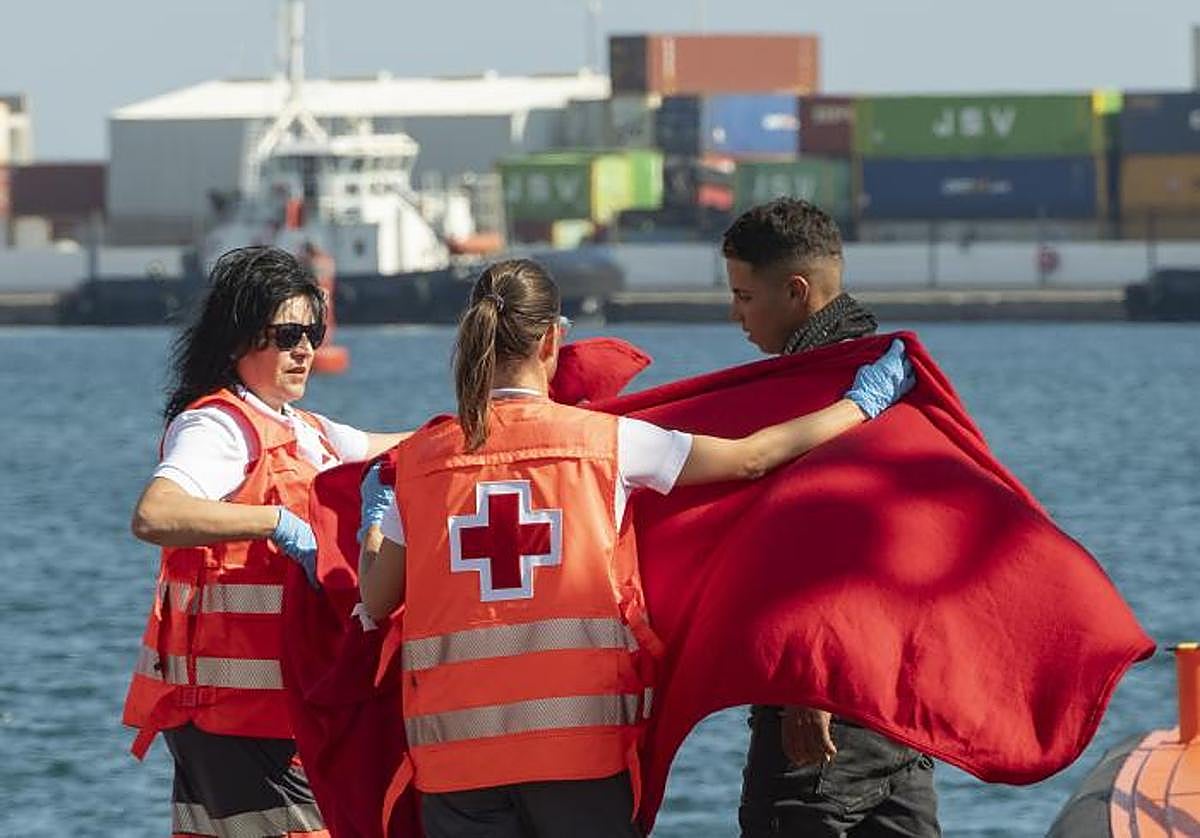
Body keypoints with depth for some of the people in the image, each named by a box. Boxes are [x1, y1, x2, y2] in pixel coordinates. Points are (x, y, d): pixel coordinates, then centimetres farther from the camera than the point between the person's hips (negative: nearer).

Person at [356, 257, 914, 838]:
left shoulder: (420, 457, 4)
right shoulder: (606, 441, 0)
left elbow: (376, 600, 10)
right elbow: (750, 458, 5)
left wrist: (372, 521, 32)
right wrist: (863, 402, 18)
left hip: (455, 744, 1)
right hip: (580, 735, -1)